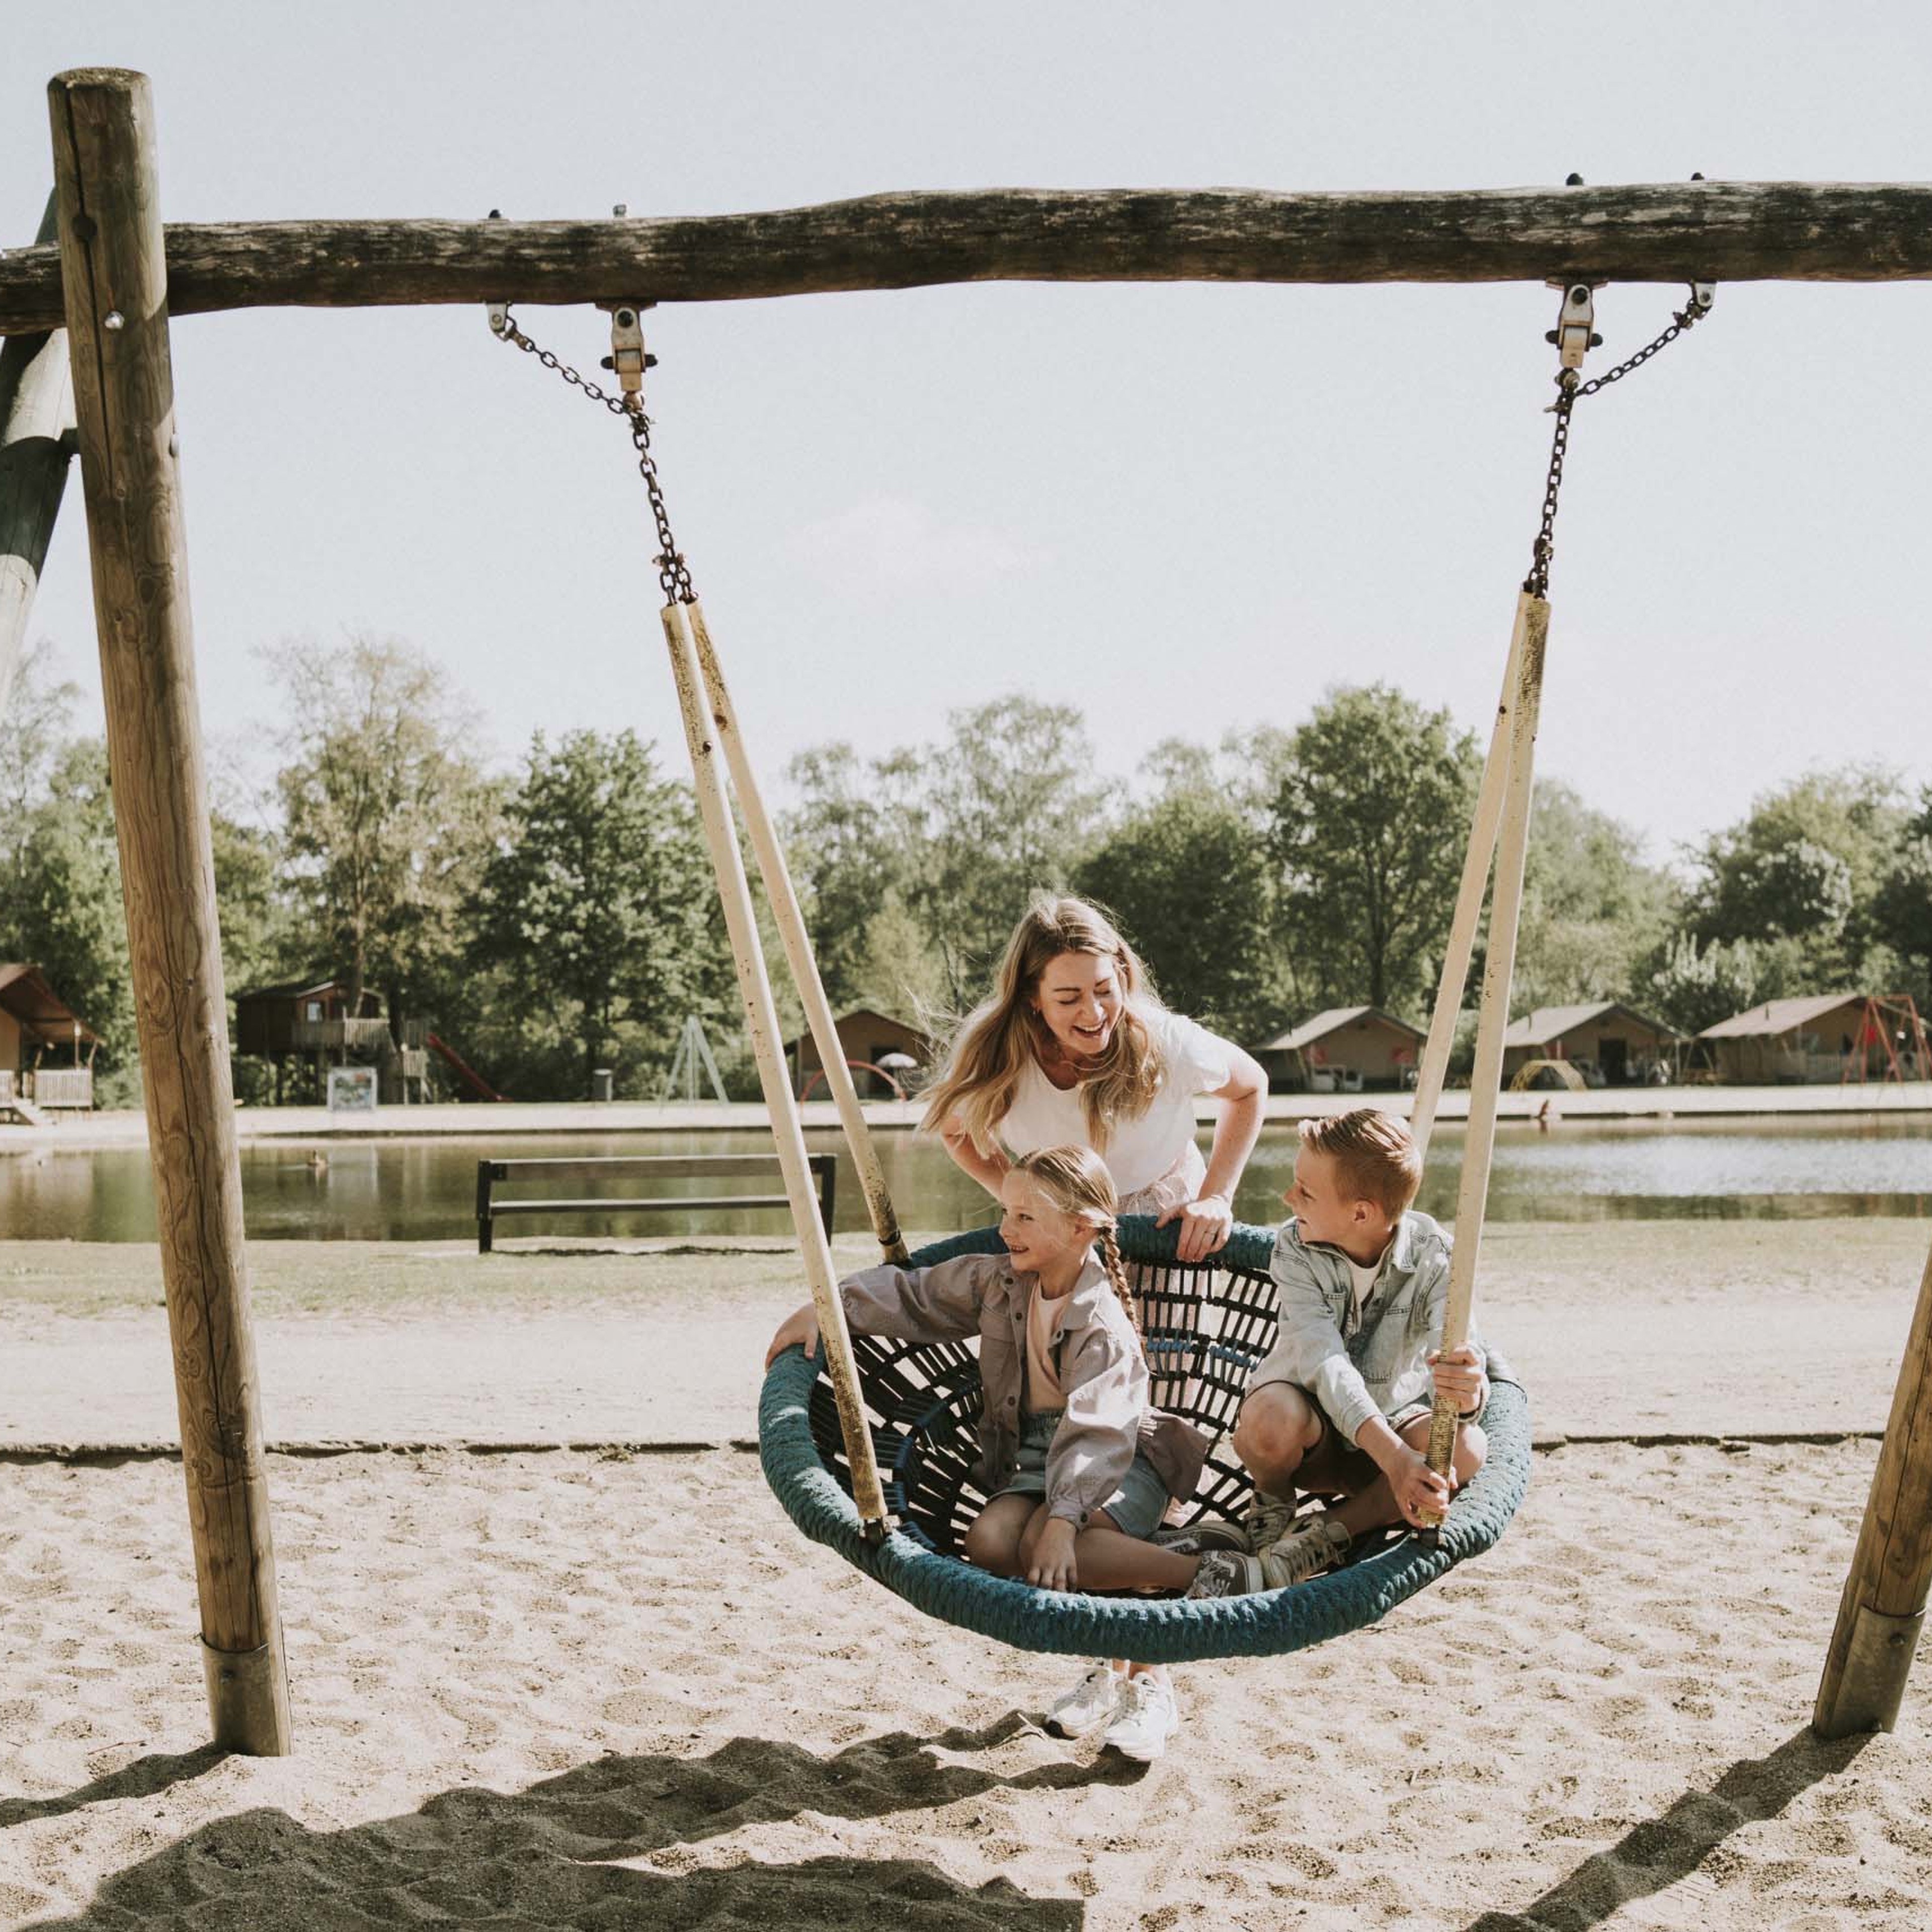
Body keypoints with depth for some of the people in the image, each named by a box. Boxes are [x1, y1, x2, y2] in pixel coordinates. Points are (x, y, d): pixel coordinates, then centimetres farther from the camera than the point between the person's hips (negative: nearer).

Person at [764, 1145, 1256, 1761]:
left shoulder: (1102, 1325, -21)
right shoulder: (1000, 1282, 1)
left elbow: (1093, 1432, -31)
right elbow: (914, 1293, 13)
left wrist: (1063, 1519, -41)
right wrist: (827, 1308, 4)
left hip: (1124, 1457, -7)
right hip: (1037, 1450, 7)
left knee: (1043, 1546, -35)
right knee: (989, 1541, -23)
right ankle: (1113, 1666, -10)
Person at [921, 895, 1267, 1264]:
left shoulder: (1167, 1044, -26)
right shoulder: (990, 1059, -23)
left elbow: (1251, 1087, -5)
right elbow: (955, 1131, 1)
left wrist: (1216, 1197, -12)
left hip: (1168, 1217, -1)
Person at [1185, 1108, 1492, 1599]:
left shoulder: (1433, 1255, -18)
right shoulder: (1294, 1247, -19)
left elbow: (1460, 1354, -30)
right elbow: (1325, 1361, -31)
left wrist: (1468, 1394, -57)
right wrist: (1394, 1456, -46)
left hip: (1391, 1420, 1)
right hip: (1314, 1419, -1)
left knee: (1466, 1447, -33)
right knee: (1271, 1418, -38)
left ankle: (1311, 1544, -21)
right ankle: (1272, 1512, -2)